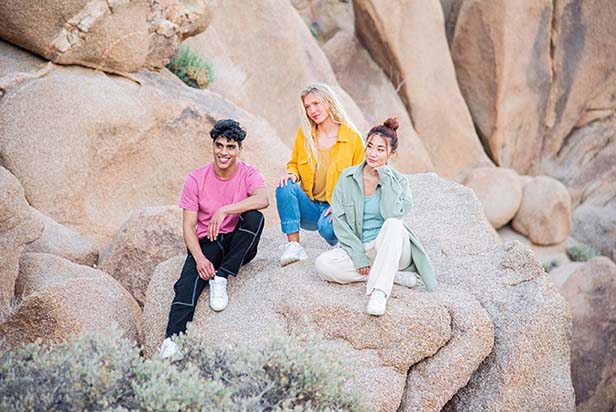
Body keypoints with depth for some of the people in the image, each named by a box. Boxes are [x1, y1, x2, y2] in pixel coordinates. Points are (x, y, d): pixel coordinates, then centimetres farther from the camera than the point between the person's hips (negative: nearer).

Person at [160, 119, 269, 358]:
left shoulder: (249, 175, -4)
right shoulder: (196, 179, -1)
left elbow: (263, 199, -28)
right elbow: (188, 227, -4)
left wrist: (224, 210, -38)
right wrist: (200, 258, -22)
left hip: (239, 245, 0)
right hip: (207, 242, 0)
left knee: (254, 217, -31)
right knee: (190, 278, -30)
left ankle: (221, 278, -20)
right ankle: (172, 340, -43)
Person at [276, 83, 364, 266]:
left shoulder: (352, 138, -6)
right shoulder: (303, 134, 4)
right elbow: (294, 164, 17)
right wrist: (292, 175, -8)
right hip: (309, 206, 4)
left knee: (327, 227, -36)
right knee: (284, 187, -25)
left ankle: (341, 245, 1)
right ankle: (294, 246, -22)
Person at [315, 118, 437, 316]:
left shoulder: (399, 182, -2)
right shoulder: (347, 178, 2)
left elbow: (393, 215, -22)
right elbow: (339, 222, -3)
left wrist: (386, 179, -15)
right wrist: (358, 256, -13)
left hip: (390, 249, -2)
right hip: (358, 248, 2)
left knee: (393, 224, -34)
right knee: (323, 263, -27)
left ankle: (379, 291, -36)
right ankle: (397, 276, -19)